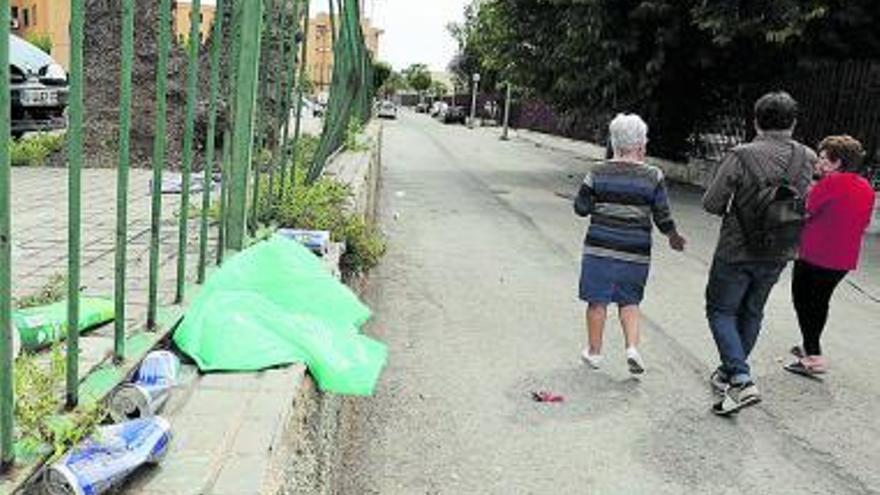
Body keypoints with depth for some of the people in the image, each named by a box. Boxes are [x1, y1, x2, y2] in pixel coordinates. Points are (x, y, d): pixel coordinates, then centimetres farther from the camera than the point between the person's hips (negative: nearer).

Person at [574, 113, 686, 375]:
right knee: (629, 301, 17)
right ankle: (632, 348, 3)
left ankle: (594, 351, 21)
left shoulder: (598, 173, -4)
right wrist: (673, 235, 16)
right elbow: (662, 217, -2)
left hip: (600, 248, 0)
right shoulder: (653, 176, -4)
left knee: (598, 301, 10)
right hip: (636, 252, 1)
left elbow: (581, 208, -1)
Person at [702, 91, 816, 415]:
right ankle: (730, 372, 34)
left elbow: (711, 203, -14)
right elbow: (804, 206, 8)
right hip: (778, 255, 5)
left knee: (721, 310, 8)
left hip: (736, 252, -5)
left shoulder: (742, 155, -18)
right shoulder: (807, 159, -4)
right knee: (752, 313, 20)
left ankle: (741, 380, -6)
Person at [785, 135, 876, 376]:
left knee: (803, 301, 4)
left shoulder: (830, 182, -18)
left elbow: (804, 210, -18)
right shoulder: (867, 187, 7)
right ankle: (810, 347, 34)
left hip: (814, 255, -8)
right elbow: (863, 225, 14)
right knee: (820, 301, 21)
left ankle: (813, 357, -1)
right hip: (845, 259, 8)